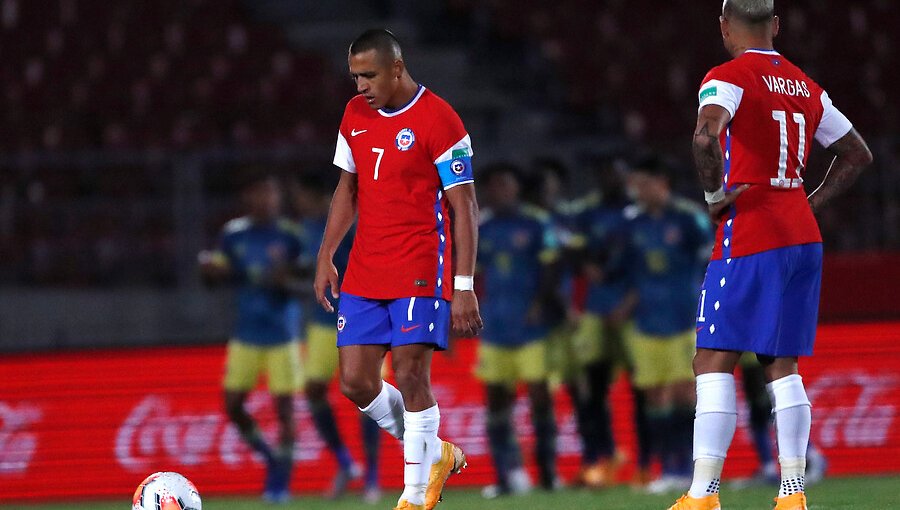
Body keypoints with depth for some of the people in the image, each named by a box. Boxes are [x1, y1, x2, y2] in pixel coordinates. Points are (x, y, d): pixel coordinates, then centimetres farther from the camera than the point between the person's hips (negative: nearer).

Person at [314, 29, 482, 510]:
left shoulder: (438, 120, -11)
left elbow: (464, 207, -10)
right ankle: (435, 453, 21)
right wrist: (326, 257, 12)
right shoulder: (355, 114, 10)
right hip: (364, 273, 7)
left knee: (410, 376, -10)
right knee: (355, 382, 1)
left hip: (420, 272, -7)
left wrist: (463, 287, -15)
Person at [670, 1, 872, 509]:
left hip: (749, 240, -7)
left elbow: (706, 136, -27)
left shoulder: (729, 79, -7)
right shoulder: (806, 88, 15)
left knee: (714, 364, -6)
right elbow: (858, 155, 24)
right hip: (804, 239, 7)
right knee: (783, 366, 10)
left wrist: (716, 194, -12)